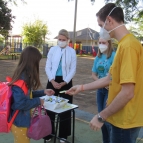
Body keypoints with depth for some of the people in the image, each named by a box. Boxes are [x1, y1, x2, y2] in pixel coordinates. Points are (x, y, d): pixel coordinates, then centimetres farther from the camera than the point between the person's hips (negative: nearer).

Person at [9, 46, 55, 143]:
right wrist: (38, 101, -19)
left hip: (22, 120, 9)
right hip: (19, 122, -9)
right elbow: (20, 103, -31)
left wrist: (43, 92, 11)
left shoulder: (24, 76, 1)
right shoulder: (22, 79, -28)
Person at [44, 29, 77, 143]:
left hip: (66, 82, -1)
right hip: (53, 81, 2)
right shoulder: (52, 50, 3)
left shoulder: (72, 51, -1)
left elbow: (73, 69, -2)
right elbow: (48, 67, 2)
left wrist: (64, 82, -11)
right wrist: (52, 81, -10)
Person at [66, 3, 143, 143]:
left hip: (125, 121, -9)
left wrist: (101, 116, -17)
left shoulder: (128, 45, -23)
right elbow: (110, 79, 15)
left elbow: (127, 93, -26)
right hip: (121, 118, 9)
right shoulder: (124, 44, 9)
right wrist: (82, 87, 17)